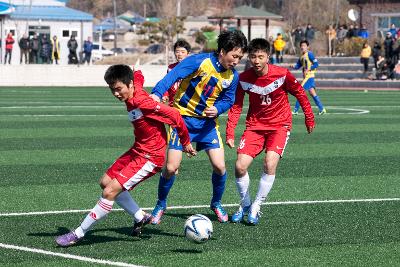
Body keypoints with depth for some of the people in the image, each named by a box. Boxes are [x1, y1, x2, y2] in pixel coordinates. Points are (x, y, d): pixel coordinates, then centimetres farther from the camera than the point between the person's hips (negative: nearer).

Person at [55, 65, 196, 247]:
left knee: (110, 191, -14)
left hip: (150, 157, -10)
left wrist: (186, 142, -10)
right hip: (138, 150, 10)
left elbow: (175, 116, -21)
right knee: (105, 182, 17)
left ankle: (78, 234, -7)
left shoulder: (143, 102, -26)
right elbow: (138, 75, 23)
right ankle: (140, 218, 27)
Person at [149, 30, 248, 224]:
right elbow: (173, 76, -28)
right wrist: (157, 93, -44)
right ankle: (161, 205, 17)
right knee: (171, 168, -9)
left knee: (219, 166, -7)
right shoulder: (199, 61, -20)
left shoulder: (232, 76, -4)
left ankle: (216, 203, 20)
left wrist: (217, 109, -17)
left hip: (207, 121, 4)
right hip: (183, 118, -4)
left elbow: (228, 100, 6)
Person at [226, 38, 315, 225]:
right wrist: (230, 133, -8)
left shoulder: (282, 75, -17)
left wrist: (309, 118, 6)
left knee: (270, 164, -23)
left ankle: (256, 207, -6)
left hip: (280, 125, -2)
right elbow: (236, 106, -2)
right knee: (240, 166, -10)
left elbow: (300, 94, -1)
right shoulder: (243, 78, -11)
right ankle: (245, 204, 16)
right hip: (255, 125, 2)